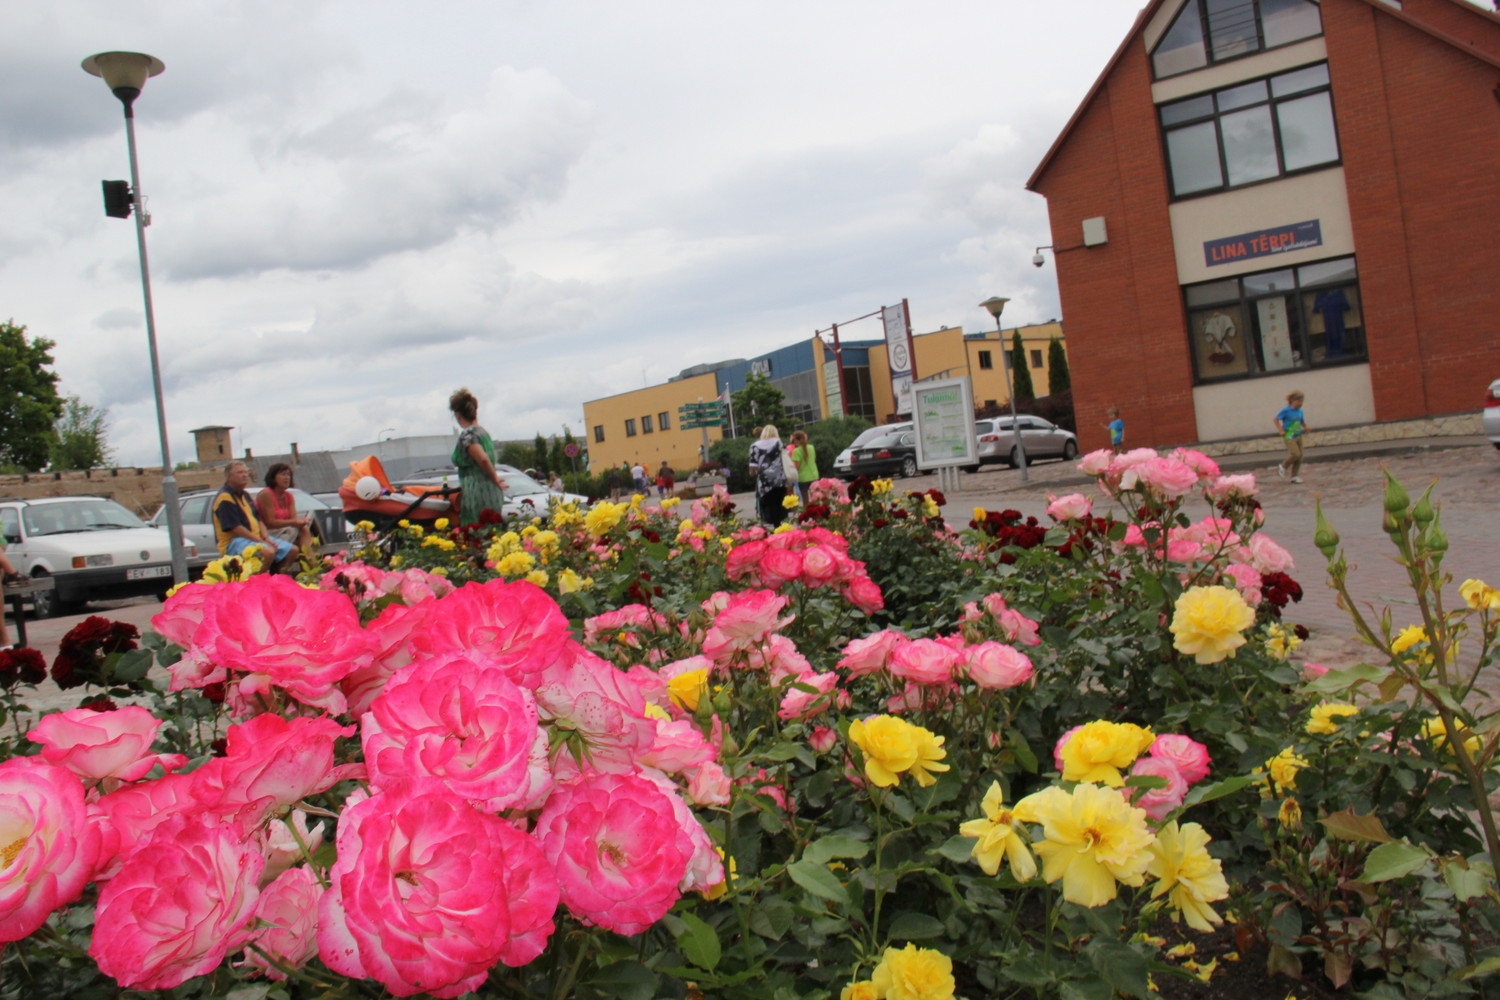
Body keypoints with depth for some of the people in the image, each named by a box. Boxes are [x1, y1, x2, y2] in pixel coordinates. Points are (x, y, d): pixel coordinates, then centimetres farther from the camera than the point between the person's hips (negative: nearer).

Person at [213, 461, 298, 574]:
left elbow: (258, 520, 18)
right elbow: (235, 528, -19)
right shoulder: (225, 497, -11)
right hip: (233, 542, -10)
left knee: (292, 550, 3)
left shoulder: (245, 495, 19)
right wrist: (262, 542, -19)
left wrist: (266, 538, -1)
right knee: (268, 552, -36)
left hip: (256, 538, 10)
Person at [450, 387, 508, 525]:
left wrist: (495, 479, -9)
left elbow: (483, 459, -22)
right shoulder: (482, 431, 15)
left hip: (477, 494, -9)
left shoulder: (466, 435, -11)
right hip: (493, 493, 9)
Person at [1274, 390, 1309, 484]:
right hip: (1289, 437, -7)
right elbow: (1275, 419, -9)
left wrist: (1305, 428, 0)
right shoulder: (1286, 410, -12)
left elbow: (1302, 422, 22)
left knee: (1300, 456, 4)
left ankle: (1295, 476, 14)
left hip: (1298, 436, 7)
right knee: (1295, 454, -19)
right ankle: (1283, 467, 7)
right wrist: (1281, 430, -15)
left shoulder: (1300, 411, 7)